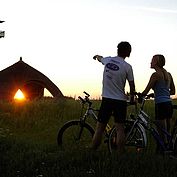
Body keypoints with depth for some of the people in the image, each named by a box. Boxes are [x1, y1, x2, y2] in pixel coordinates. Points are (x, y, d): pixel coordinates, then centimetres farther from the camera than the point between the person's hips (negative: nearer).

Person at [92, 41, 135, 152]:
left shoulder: (108, 60, 3)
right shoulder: (127, 67, -9)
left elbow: (99, 58, 28)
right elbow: (132, 85, -3)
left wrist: (97, 56, 52)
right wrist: (132, 98, 15)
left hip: (106, 99, 3)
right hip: (120, 100, -3)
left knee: (99, 128, 6)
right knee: (120, 129, 1)